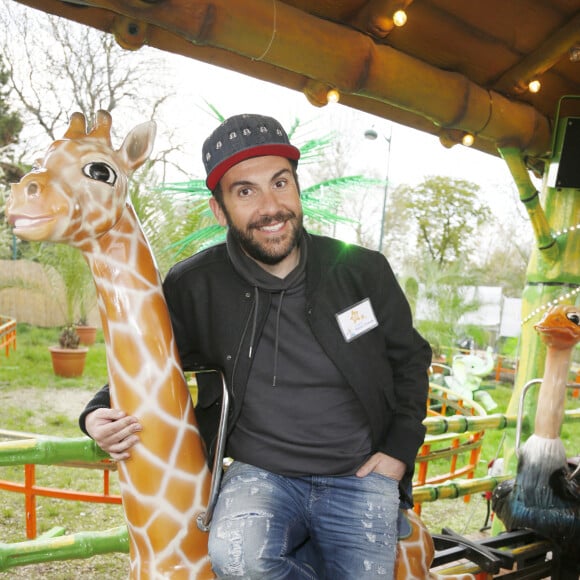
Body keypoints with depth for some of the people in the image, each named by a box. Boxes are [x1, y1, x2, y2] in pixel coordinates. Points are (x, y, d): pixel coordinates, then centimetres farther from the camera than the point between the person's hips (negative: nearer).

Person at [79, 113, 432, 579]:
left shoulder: (363, 271, -4)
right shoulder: (193, 288, -6)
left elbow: (411, 360, 11)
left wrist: (399, 451, 2)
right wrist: (100, 414, -8)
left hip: (360, 477, 1)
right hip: (261, 474, 0)